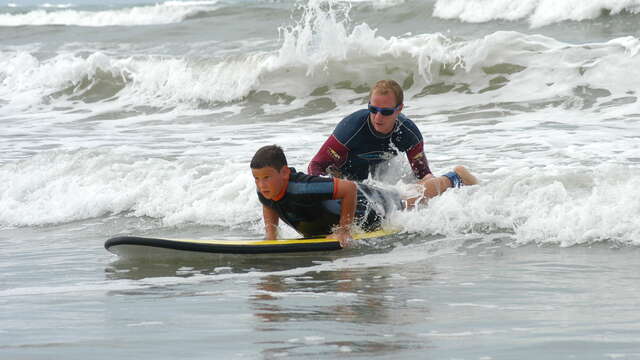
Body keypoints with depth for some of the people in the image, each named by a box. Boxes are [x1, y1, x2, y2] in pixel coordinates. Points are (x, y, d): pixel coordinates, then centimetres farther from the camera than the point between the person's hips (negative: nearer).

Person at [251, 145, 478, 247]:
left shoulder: (302, 188, -46)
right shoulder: (264, 192, -22)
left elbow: (349, 188, -41)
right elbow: (270, 208, 3)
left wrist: (344, 229, -37)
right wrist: (270, 231, -13)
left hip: (369, 208, -6)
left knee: (411, 202, 23)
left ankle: (454, 178, 49)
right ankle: (424, 181, 63)